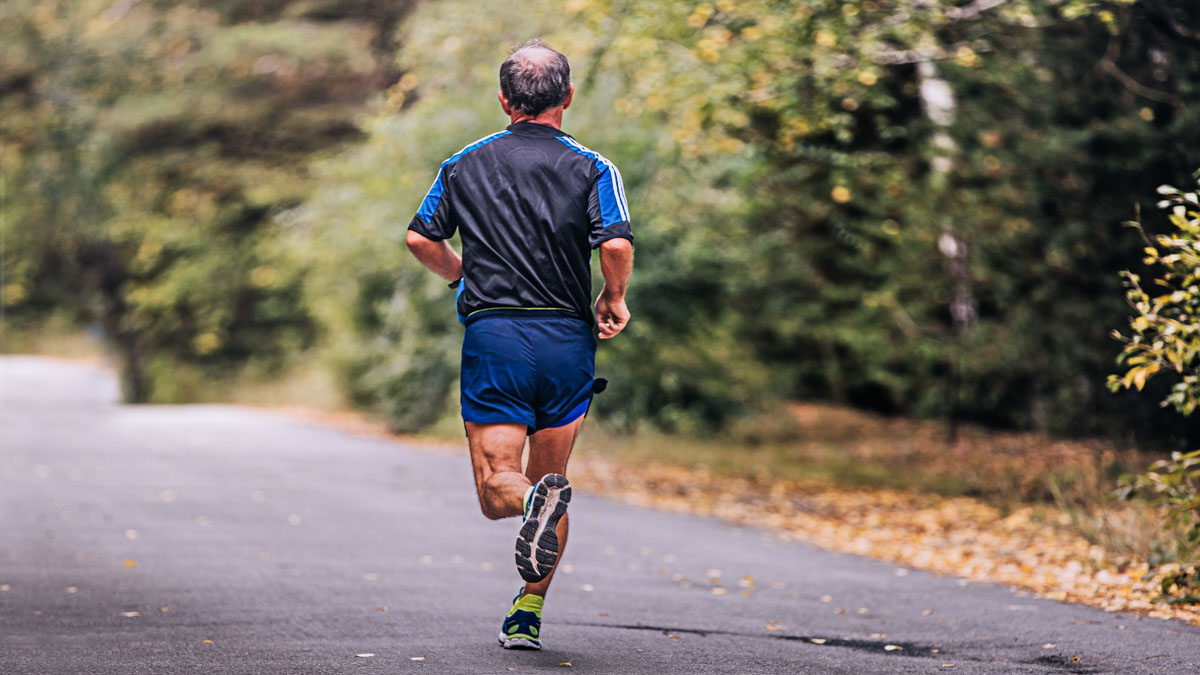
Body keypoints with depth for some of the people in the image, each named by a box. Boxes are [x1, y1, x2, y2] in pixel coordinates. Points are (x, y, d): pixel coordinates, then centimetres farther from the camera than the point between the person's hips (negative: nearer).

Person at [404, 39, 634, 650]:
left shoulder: (465, 164, 8)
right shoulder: (591, 168, 0)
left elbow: (420, 238, 11)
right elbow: (617, 244, -14)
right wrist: (613, 301, 4)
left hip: (493, 335, 0)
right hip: (567, 341, 0)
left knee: (496, 486, 2)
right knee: (549, 478, 15)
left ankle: (533, 501, -34)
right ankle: (527, 615, 11)